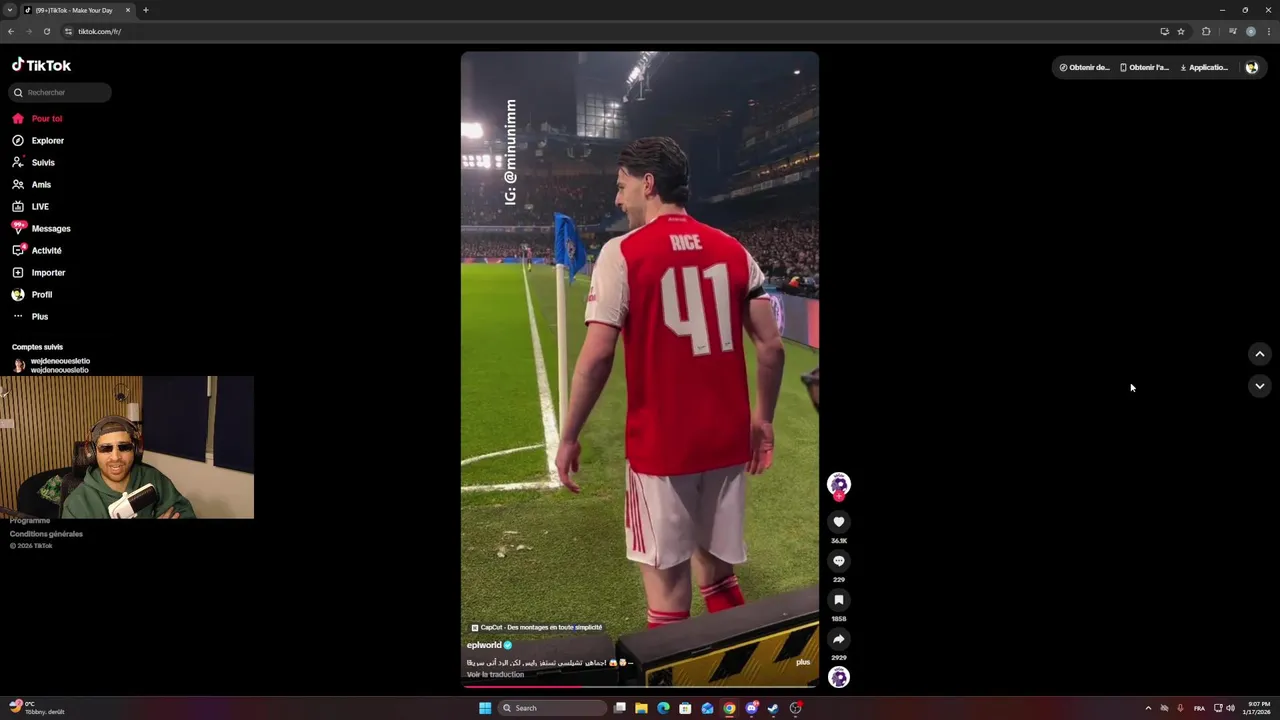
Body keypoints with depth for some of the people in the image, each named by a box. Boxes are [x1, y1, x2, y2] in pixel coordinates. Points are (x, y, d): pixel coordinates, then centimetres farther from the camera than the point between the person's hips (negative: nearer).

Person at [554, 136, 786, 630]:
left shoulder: (622, 253, -8)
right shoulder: (733, 250, 6)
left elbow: (597, 356, -13)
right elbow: (771, 347, 5)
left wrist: (569, 437, -3)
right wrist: (762, 418, 17)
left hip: (661, 445, -5)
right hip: (727, 441, 5)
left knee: (668, 585, 5)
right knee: (718, 575, 19)